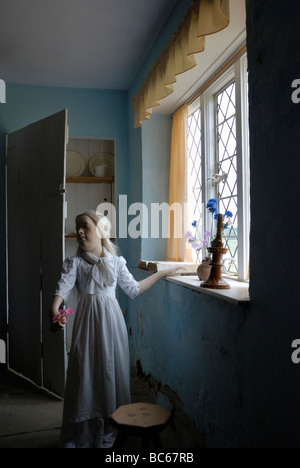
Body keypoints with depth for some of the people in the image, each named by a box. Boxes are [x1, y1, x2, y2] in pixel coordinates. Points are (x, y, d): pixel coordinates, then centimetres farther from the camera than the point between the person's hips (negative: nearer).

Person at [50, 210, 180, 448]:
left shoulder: (116, 261, 8)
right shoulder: (75, 262, 1)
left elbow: (134, 289, 15)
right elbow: (64, 287, -14)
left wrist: (162, 273, 18)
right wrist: (54, 310, -34)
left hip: (112, 321, 2)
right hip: (88, 321, -2)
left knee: (112, 369, 6)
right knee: (87, 372, -1)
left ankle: (110, 432, 22)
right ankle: (83, 435, 15)